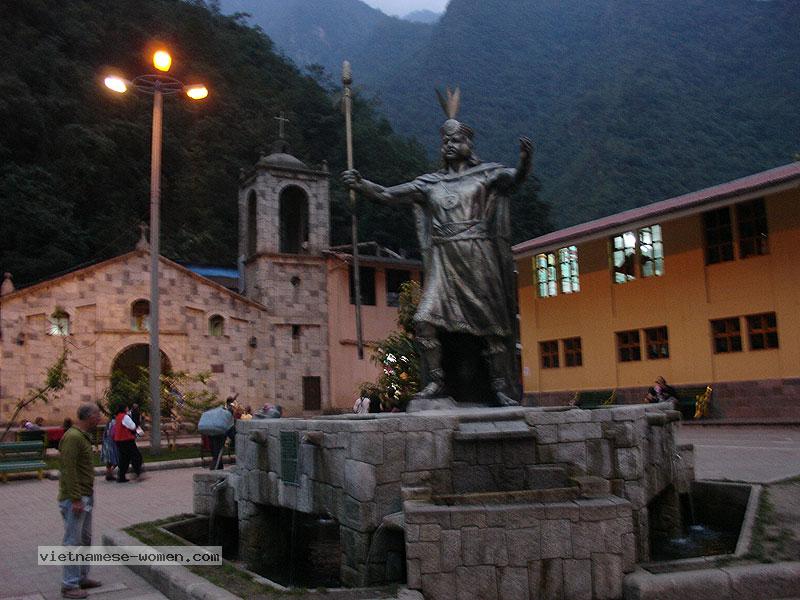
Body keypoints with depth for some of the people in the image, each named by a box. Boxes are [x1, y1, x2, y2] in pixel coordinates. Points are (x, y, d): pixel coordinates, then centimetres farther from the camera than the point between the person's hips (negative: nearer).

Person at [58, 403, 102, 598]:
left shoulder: (84, 436, 13)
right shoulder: (73, 437, -18)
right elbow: (69, 470, -22)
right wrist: (75, 499, -23)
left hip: (86, 496, 10)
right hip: (75, 498, -10)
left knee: (85, 539, 15)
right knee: (73, 541, -4)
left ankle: (82, 577, 25)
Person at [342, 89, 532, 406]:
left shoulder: (486, 173, 7)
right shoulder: (430, 182, 15)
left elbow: (514, 179, -12)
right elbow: (388, 195, 10)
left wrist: (525, 160, -33)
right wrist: (360, 184, -6)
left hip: (479, 258, -3)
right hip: (443, 261, 3)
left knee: (492, 323, -1)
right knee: (424, 319, -12)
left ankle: (501, 388, 7)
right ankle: (435, 381, -3)